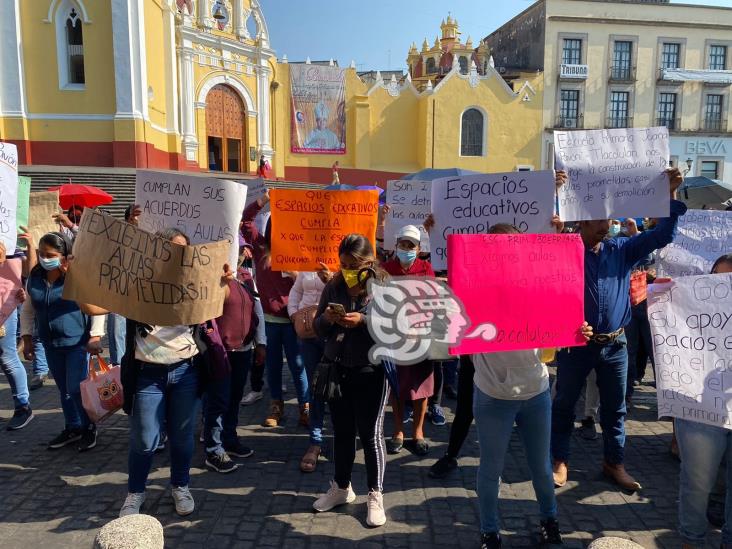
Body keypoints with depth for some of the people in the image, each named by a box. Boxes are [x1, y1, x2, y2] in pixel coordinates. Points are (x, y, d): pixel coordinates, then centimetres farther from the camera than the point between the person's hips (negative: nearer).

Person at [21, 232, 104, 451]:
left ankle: (89, 428, 17)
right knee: (64, 389, 15)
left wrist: (95, 336, -16)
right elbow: (28, 310, 13)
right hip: (51, 344, 6)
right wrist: (27, 338, 10)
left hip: (77, 342, -5)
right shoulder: (35, 277, 2)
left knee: (76, 389, -4)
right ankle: (72, 428, 31)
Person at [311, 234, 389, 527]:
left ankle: (375, 495, 22)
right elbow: (318, 329, 9)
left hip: (371, 372, -4)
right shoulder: (333, 287, 4)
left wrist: (363, 321, -25)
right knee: (342, 431, 16)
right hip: (336, 370, 4)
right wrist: (326, 319, -13)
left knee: (370, 434, 5)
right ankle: (341, 487, 35)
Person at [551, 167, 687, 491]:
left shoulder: (621, 250, 5)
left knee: (615, 407, 15)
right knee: (564, 404, 8)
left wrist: (671, 195, -5)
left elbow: (662, 235, 5)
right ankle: (560, 461, 24)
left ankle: (614, 463, 32)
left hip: (614, 345, 4)